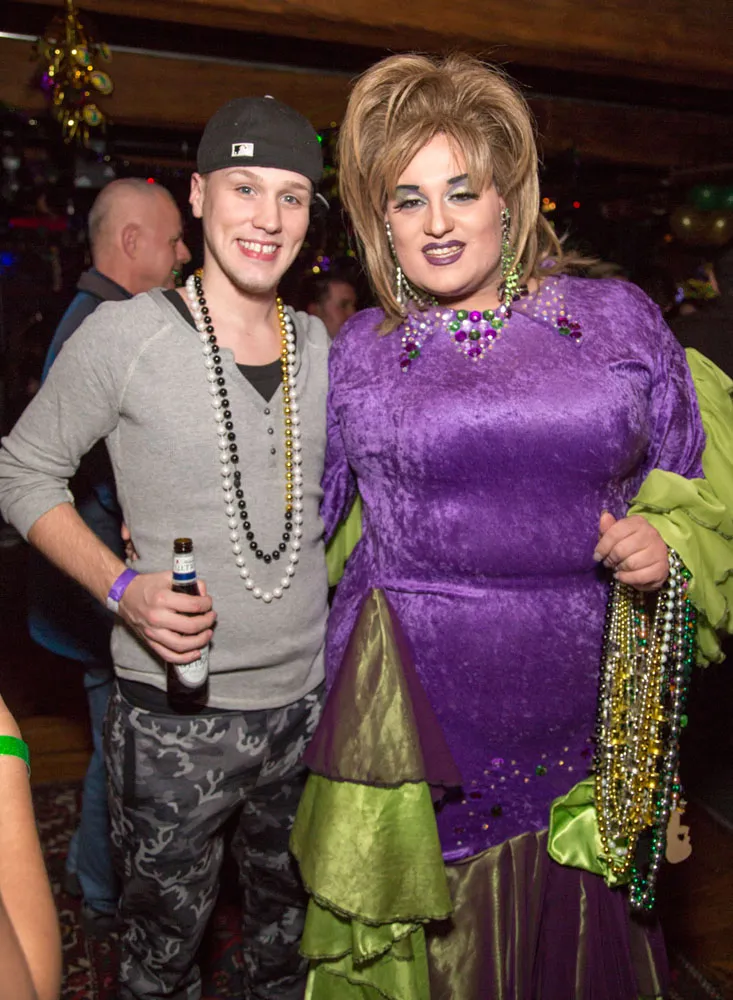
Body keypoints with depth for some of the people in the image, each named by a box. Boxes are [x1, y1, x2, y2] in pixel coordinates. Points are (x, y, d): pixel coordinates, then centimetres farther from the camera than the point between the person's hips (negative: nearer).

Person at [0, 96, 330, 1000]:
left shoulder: (322, 346, 3)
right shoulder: (125, 334, -12)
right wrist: (122, 587, -17)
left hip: (307, 702, 5)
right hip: (173, 717, -4)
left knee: (291, 925, 24)